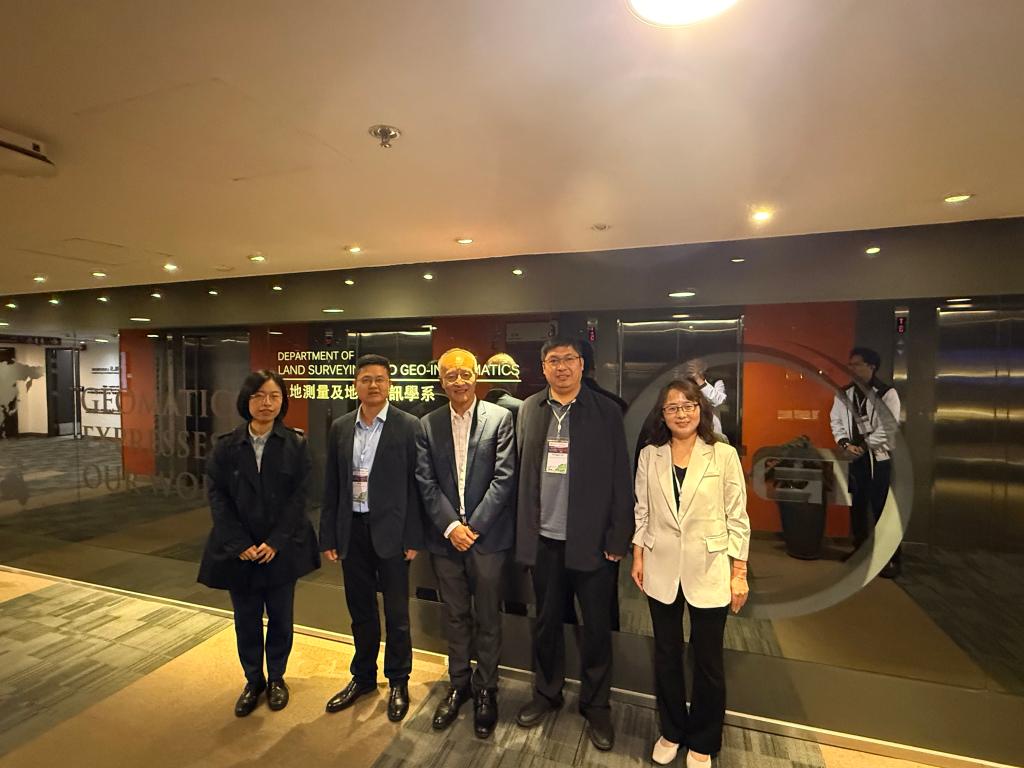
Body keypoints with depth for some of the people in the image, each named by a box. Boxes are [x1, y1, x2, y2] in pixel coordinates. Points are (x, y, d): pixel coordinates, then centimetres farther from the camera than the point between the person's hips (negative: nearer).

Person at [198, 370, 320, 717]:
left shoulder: (296, 444, -7)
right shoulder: (225, 446, -2)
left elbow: (299, 496, -9)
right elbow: (217, 498, -4)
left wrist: (275, 542, -15)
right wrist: (241, 545, -12)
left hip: (282, 549, -1)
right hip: (239, 551, 1)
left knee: (280, 617, 12)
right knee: (246, 620, 14)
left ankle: (276, 678, 35)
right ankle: (253, 680, 36)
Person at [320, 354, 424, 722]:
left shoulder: (408, 426, -8)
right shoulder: (340, 428, 5)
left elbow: (415, 485, -8)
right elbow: (332, 486, 8)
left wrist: (413, 538, -9)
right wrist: (328, 536, 6)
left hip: (390, 530, -3)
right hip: (352, 530, 4)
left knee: (396, 612, 10)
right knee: (360, 609, 18)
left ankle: (398, 682, 31)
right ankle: (363, 676, 39)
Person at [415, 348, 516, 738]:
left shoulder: (500, 418, -6)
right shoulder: (428, 424, 3)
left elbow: (504, 477, -10)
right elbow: (426, 482, -1)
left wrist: (473, 526, -12)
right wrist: (450, 526, -10)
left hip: (487, 534, -2)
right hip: (445, 536, 3)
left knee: (487, 619, 12)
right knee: (455, 617, 18)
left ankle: (485, 689, 32)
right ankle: (458, 684, 37)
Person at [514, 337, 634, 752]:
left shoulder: (606, 411, -5)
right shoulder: (528, 409, 2)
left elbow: (620, 478, -5)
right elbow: (522, 472, 3)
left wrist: (618, 538, -7)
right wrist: (524, 530, 1)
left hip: (591, 540, -2)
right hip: (543, 539, 2)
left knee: (596, 626, 12)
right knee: (546, 621, 18)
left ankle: (596, 705, 34)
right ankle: (546, 693, 40)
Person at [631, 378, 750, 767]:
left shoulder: (724, 455, -7)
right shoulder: (649, 455, 0)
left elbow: (737, 517, -4)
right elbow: (642, 512, 6)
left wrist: (739, 572, -4)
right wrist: (637, 557, 3)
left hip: (708, 571, -2)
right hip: (661, 571, 2)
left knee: (708, 661, 12)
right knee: (666, 655, 17)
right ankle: (671, 731, 39)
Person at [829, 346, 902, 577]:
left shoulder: (887, 394, -9)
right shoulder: (844, 393, 5)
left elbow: (889, 428, -14)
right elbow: (836, 421, 5)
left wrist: (863, 445, -15)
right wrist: (845, 444, -10)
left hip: (879, 459, -5)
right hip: (853, 459, 5)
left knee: (882, 508, -1)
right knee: (857, 506, 15)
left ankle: (891, 559, 11)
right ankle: (859, 550, 30)